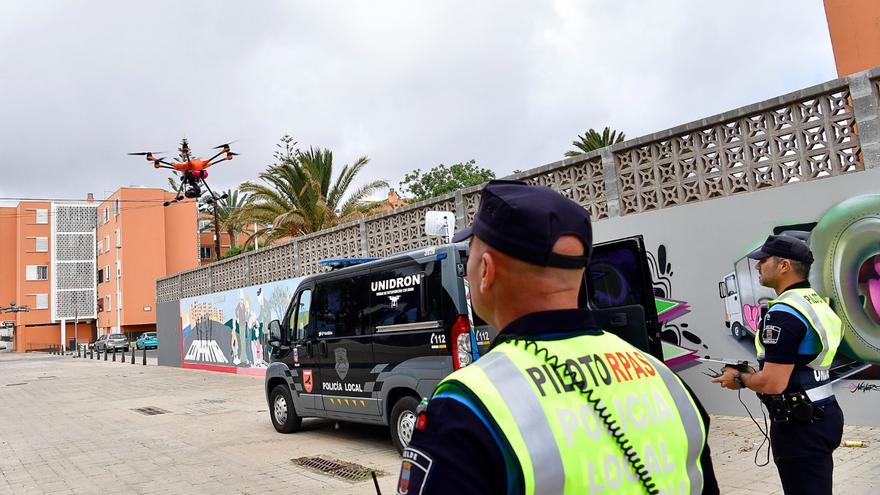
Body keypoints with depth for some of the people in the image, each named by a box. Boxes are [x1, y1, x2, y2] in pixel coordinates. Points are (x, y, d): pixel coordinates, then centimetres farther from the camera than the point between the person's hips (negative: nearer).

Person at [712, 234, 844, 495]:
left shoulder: (784, 313, -21)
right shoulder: (818, 303, 9)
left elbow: (773, 383, -25)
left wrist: (740, 379, -7)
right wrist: (755, 372, 14)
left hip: (800, 425, -10)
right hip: (824, 413, 10)